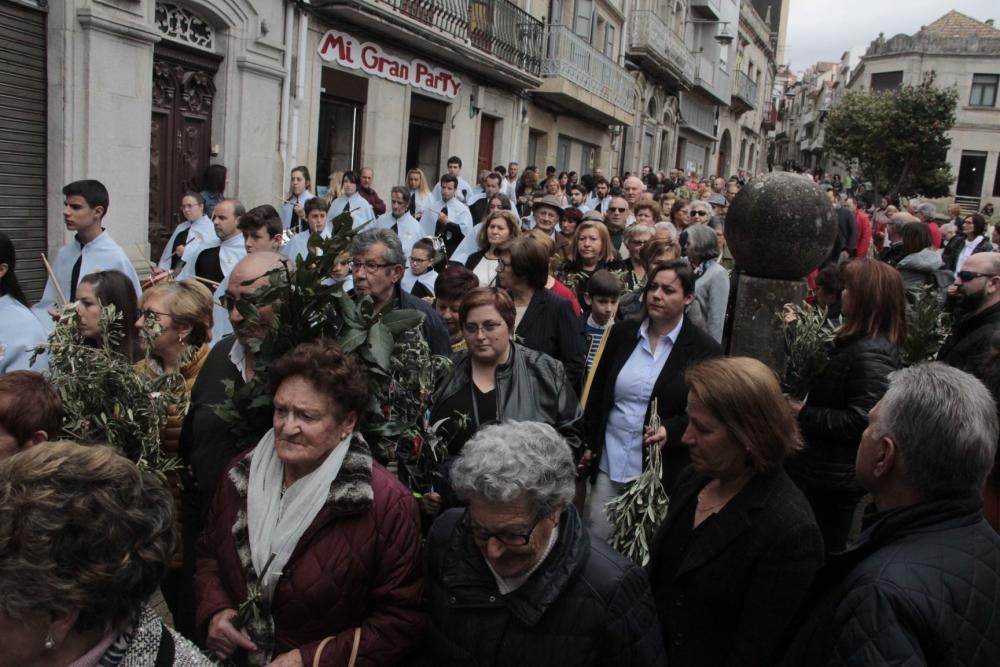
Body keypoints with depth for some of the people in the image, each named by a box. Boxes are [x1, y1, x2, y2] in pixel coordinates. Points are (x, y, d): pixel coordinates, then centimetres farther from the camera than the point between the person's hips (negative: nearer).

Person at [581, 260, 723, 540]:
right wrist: (588, 442, 9)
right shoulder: (622, 332, 4)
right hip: (610, 462, 3)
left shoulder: (704, 349, -6)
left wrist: (671, 431, -19)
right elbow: (597, 392, 10)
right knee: (595, 538, 9)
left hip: (661, 469, -3)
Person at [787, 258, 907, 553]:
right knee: (823, 550, 23)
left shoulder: (871, 354, -25)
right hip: (826, 469, 10)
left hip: (834, 478, -10)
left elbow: (860, 422, -29)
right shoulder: (856, 344, 7)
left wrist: (803, 414, -19)